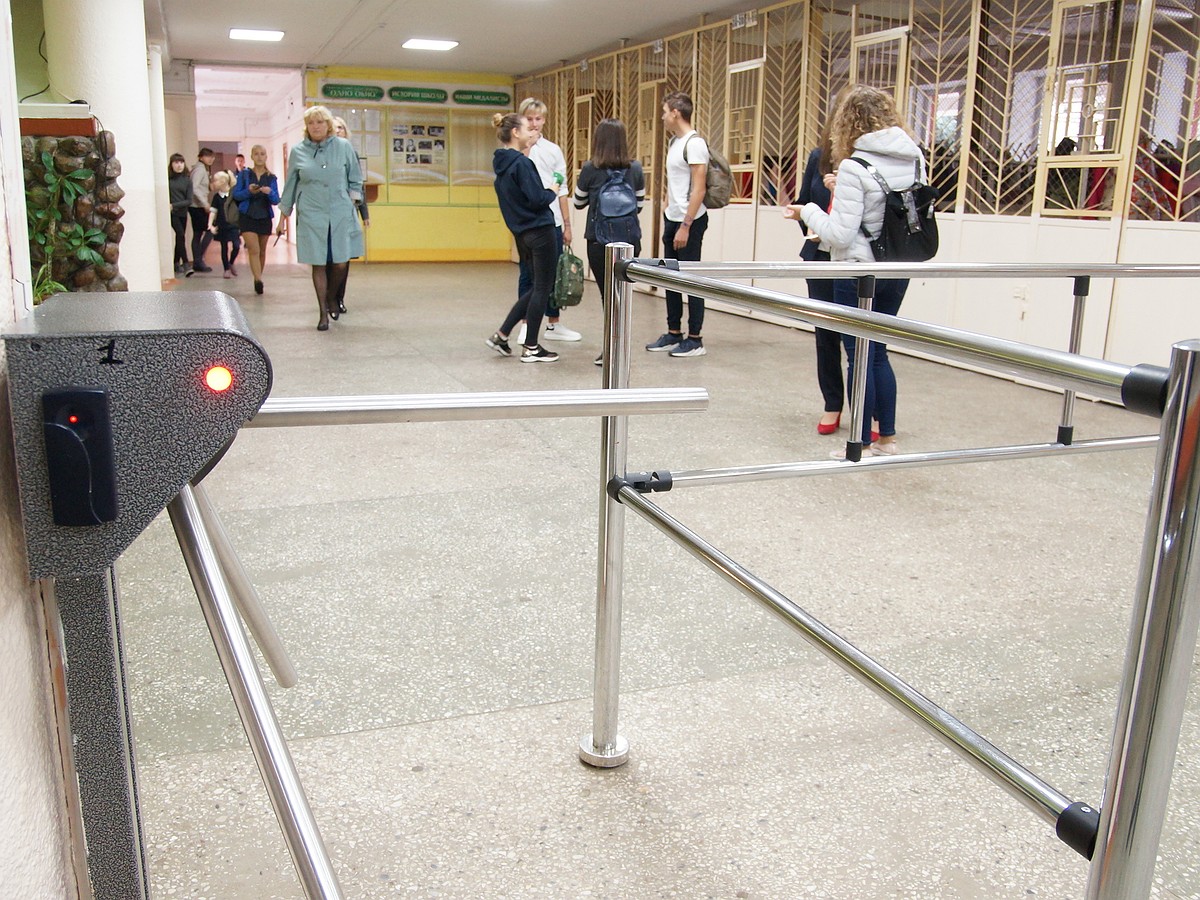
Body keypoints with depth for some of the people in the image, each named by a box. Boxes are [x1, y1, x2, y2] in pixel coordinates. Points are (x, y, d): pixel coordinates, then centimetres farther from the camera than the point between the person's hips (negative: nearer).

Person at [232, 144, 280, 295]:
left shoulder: (271, 178, 4)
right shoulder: (244, 174, 1)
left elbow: (276, 201, -1)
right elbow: (236, 194, -1)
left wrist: (270, 193, -22)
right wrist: (248, 191, -20)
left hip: (265, 218, 2)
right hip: (247, 216, -2)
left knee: (262, 251, 11)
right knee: (254, 250, -14)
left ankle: (258, 279, 24)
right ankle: (258, 281, -21)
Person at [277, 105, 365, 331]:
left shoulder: (343, 147, 3)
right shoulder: (298, 152, 5)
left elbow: (356, 179, 13)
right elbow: (290, 186, 13)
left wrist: (351, 200, 5)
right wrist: (283, 217, 15)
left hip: (341, 214, 0)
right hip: (311, 216, 0)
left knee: (341, 263, -2)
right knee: (319, 264, 0)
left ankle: (331, 297, 29)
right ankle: (323, 313, 10)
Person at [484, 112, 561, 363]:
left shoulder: (502, 163, 10)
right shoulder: (522, 163, -16)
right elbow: (537, 199, -21)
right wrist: (552, 193, 1)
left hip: (522, 233, 9)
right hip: (540, 231, -9)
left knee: (537, 287, 18)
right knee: (542, 288, 2)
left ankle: (501, 335, 14)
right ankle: (531, 348, 8)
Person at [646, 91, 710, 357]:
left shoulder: (694, 144, -14)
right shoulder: (674, 141, 13)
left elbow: (698, 190, -18)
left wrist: (686, 226, -20)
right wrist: (669, 217, 15)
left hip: (690, 221, -9)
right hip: (672, 219, 9)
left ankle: (695, 340, 4)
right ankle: (674, 334, 21)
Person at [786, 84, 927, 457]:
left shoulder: (854, 167, -17)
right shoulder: (915, 158, 3)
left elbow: (840, 233, -19)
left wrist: (809, 212, -2)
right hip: (898, 271, 7)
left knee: (860, 356, 3)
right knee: (878, 351, 18)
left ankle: (864, 446, 10)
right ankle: (888, 436, 25)